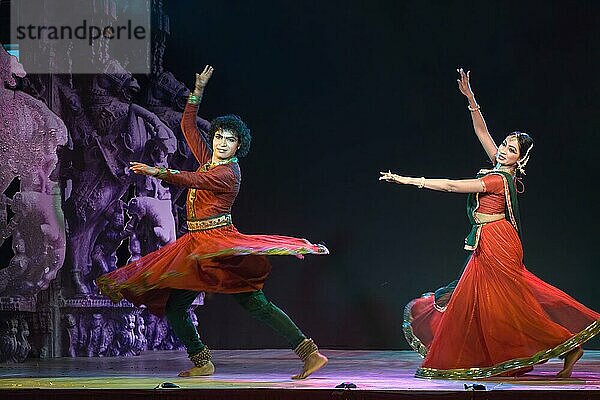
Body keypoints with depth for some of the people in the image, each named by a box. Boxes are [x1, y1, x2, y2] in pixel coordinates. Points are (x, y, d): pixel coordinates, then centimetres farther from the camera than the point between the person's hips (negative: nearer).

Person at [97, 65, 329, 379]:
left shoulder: (228, 172, -11)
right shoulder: (208, 160, 14)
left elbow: (193, 180, -25)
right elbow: (187, 126, 22)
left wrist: (156, 172, -33)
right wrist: (198, 91, 16)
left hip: (220, 243, -9)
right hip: (196, 244, 9)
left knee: (255, 304, -16)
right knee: (173, 306, 5)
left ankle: (310, 353, -14)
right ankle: (201, 362, 11)